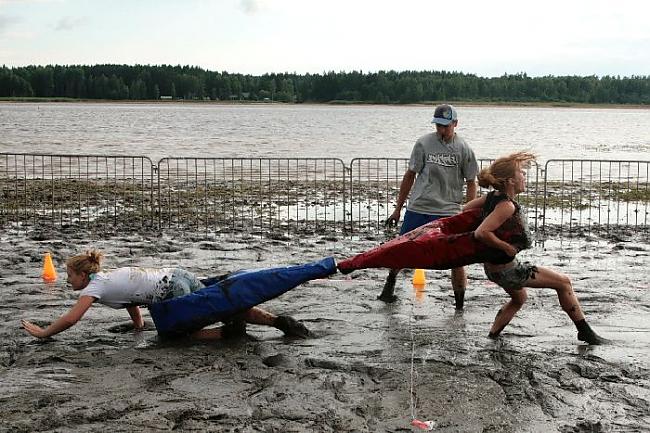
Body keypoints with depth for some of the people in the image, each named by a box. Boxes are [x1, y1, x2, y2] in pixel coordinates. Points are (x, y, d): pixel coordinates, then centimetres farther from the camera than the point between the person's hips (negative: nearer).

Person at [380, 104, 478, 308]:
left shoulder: (463, 149, -1)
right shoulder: (423, 143, 0)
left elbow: (471, 183, 5)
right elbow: (410, 176, 7)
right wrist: (398, 209, 9)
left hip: (448, 213, -1)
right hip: (417, 208, 1)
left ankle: (460, 304, 6)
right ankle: (389, 286, 34)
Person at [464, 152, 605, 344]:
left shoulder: (492, 196, -2)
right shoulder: (506, 205, -28)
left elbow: (465, 209, 11)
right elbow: (481, 233, -37)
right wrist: (506, 247, -23)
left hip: (492, 267, 10)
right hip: (507, 269, -10)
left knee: (519, 298, 36)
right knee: (563, 283, 4)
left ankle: (493, 335, 36)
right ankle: (585, 331, 15)